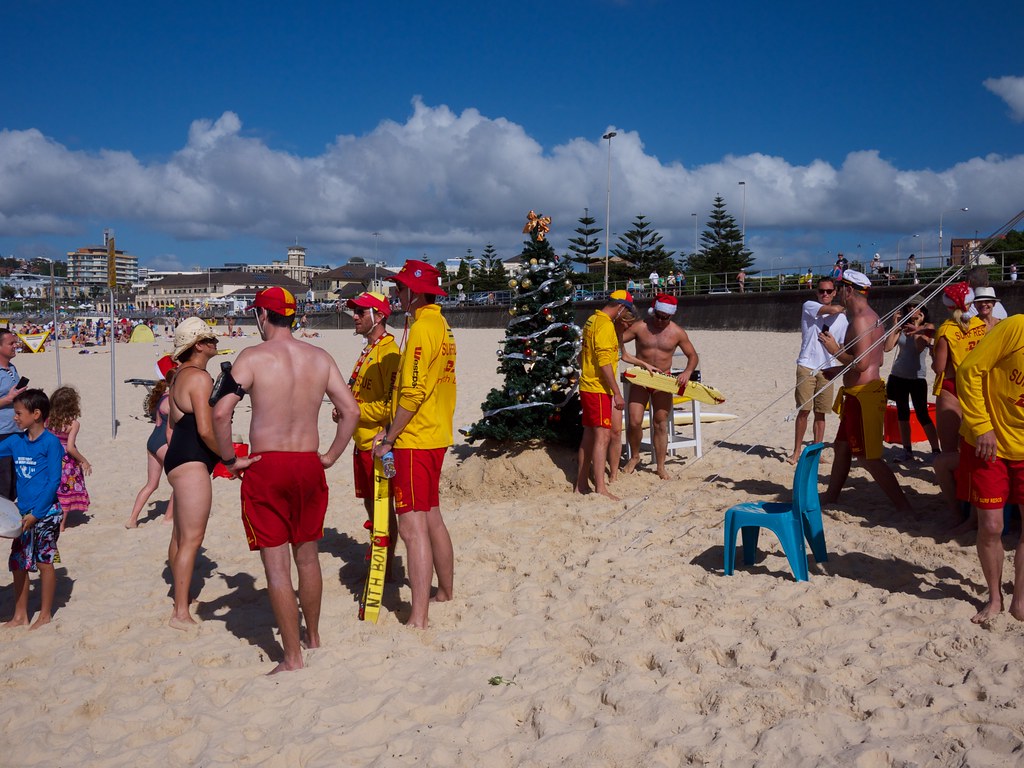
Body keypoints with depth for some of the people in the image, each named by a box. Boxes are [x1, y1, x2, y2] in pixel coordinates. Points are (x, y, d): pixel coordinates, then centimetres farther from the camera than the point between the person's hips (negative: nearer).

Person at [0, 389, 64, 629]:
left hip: (45, 513, -6)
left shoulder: (50, 442, -12)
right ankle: (20, 615, 24)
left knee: (44, 562, 4)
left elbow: (54, 481, -14)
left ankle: (45, 614, 18)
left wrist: (36, 513, -16)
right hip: (23, 512, 6)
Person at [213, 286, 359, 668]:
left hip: (266, 468, -4)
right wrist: (330, 456, 10)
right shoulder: (320, 357, 5)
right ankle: (313, 637, 34)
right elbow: (351, 411, 3)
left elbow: (220, 413, -17)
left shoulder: (253, 357, -8)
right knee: (307, 557, 19)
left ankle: (293, 657, 7)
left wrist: (230, 459, -6)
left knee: (276, 565, 2)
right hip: (309, 465, 5)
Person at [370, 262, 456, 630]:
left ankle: (418, 619, -9)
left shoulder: (422, 328, -15)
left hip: (414, 440, -10)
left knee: (412, 526, -10)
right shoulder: (441, 325, 15)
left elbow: (413, 392, -21)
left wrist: (389, 438, -14)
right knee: (431, 517, 19)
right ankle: (446, 594, 33)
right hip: (437, 436, 10)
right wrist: (393, 430, 16)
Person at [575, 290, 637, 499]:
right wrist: (617, 393, -20)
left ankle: (582, 484, 18)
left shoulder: (592, 321, 14)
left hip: (587, 386, 10)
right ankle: (600, 488, -12)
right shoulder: (605, 325, -15)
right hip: (599, 389, -10)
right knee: (602, 436, -10)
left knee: (589, 435, 13)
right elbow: (605, 362, -21)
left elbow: (582, 355, 24)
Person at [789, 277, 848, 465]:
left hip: (827, 369, 4)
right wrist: (842, 308, 4)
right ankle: (797, 451, 5)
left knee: (820, 413, 7)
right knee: (804, 410, -6)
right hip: (807, 366, -4)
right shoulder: (809, 306, -1)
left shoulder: (842, 318, 11)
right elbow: (833, 309, -16)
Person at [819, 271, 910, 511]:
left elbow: (862, 363, -27)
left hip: (863, 395, -11)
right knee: (841, 447, 20)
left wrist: (835, 350, -14)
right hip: (856, 394, 11)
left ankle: (904, 509, -2)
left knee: (869, 458, -6)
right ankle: (830, 497, 33)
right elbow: (878, 360, 22)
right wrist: (840, 364, 23)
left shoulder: (861, 319, -19)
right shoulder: (871, 317, 15)